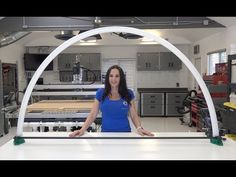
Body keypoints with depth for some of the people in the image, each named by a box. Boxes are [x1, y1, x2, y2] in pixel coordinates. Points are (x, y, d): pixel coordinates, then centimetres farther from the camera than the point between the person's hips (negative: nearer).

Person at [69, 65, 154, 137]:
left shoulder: (128, 94, -2)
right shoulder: (100, 93, -2)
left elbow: (134, 115, -1)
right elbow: (92, 115, -2)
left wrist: (139, 128, -19)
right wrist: (82, 129, -15)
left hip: (125, 134, 0)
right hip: (106, 133, 0)